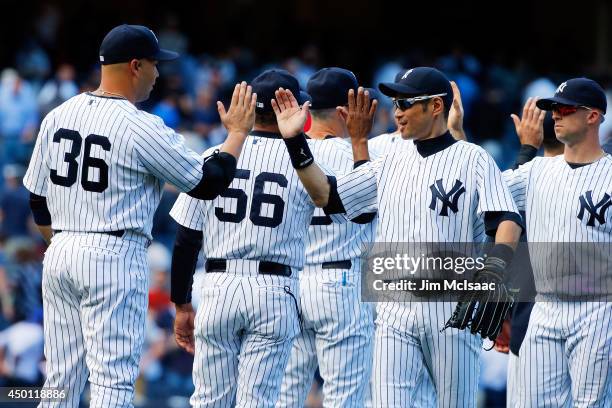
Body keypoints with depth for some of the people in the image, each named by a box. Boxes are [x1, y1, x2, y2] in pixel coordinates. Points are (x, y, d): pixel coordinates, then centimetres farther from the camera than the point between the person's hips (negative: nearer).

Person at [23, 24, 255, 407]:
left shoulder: (58, 116, 8)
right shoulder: (142, 128, -12)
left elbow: (37, 201, 15)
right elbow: (208, 182, -5)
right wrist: (238, 132, 9)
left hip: (60, 253, 7)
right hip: (115, 257, -7)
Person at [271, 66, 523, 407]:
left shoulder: (473, 159, 1)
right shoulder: (390, 166, 18)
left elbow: (508, 220, -12)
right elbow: (327, 194, 15)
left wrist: (495, 268, -31)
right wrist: (295, 142, 5)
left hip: (452, 305, -4)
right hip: (395, 311, 4)